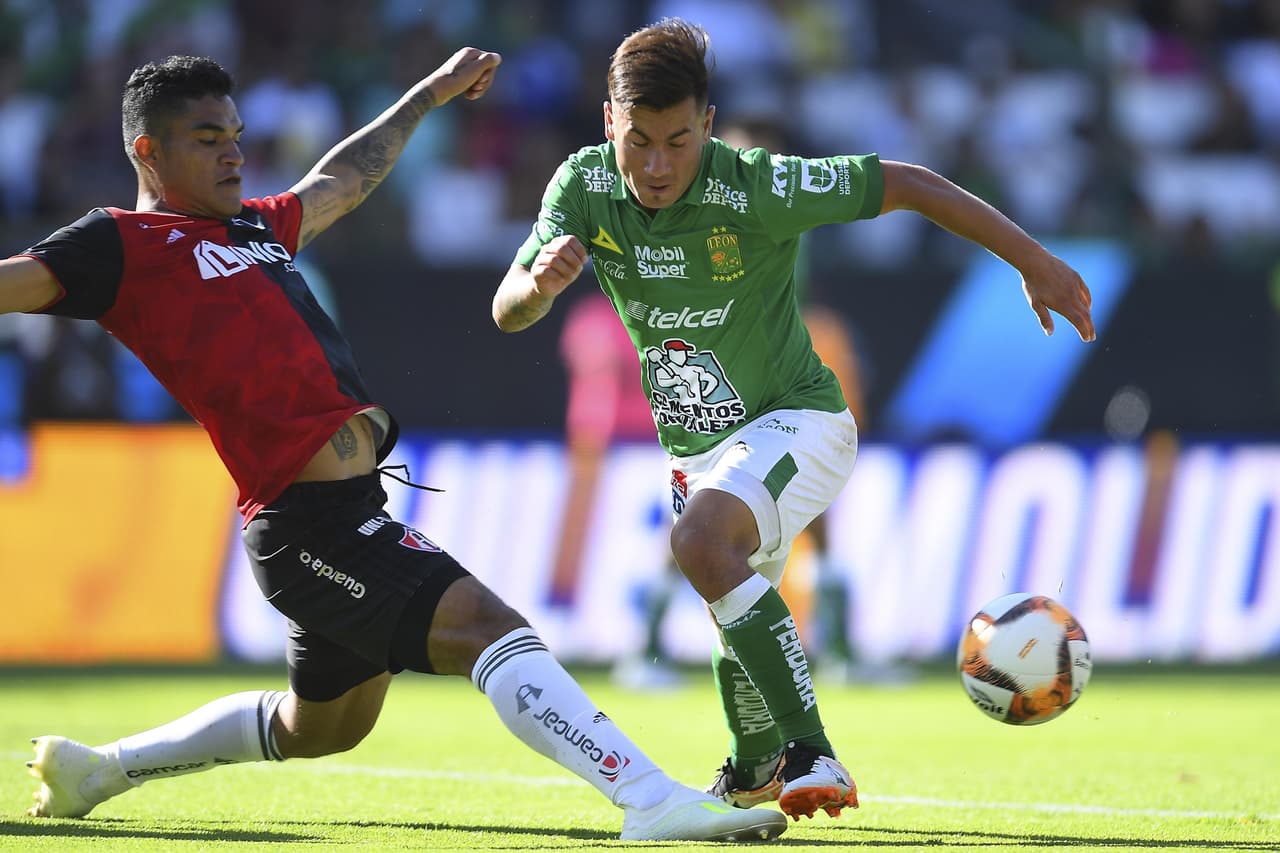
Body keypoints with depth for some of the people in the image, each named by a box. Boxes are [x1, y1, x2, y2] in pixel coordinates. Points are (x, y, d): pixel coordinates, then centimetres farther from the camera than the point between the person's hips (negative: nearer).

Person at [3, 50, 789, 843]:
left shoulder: (253, 228, 22)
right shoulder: (123, 243, -3)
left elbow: (340, 182, 39)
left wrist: (431, 93, 49)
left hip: (350, 510, 11)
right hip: (313, 520, -11)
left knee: (320, 727, 25)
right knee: (490, 628, -23)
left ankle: (100, 768, 38)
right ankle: (652, 801, -35)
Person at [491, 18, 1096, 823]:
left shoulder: (754, 188, -27)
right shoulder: (585, 185, -15)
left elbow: (906, 184, -20)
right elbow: (507, 313, -17)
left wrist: (1035, 263, -19)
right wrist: (540, 282, -42)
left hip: (793, 418, -6)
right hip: (694, 446, 6)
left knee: (701, 541, -34)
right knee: (736, 621, 25)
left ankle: (811, 756, -35)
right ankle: (756, 770, 55)